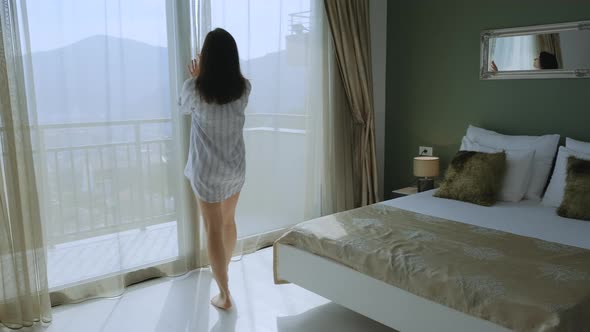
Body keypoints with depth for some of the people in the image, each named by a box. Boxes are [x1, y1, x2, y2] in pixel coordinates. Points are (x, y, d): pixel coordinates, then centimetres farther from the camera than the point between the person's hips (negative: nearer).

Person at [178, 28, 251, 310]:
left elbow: (184, 108, 7)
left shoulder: (195, 88, -17)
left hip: (207, 170, -4)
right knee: (229, 221, 23)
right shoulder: (244, 88, -7)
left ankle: (225, 295, 13)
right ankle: (223, 271, 46)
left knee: (214, 229, 5)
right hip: (236, 167, 4)